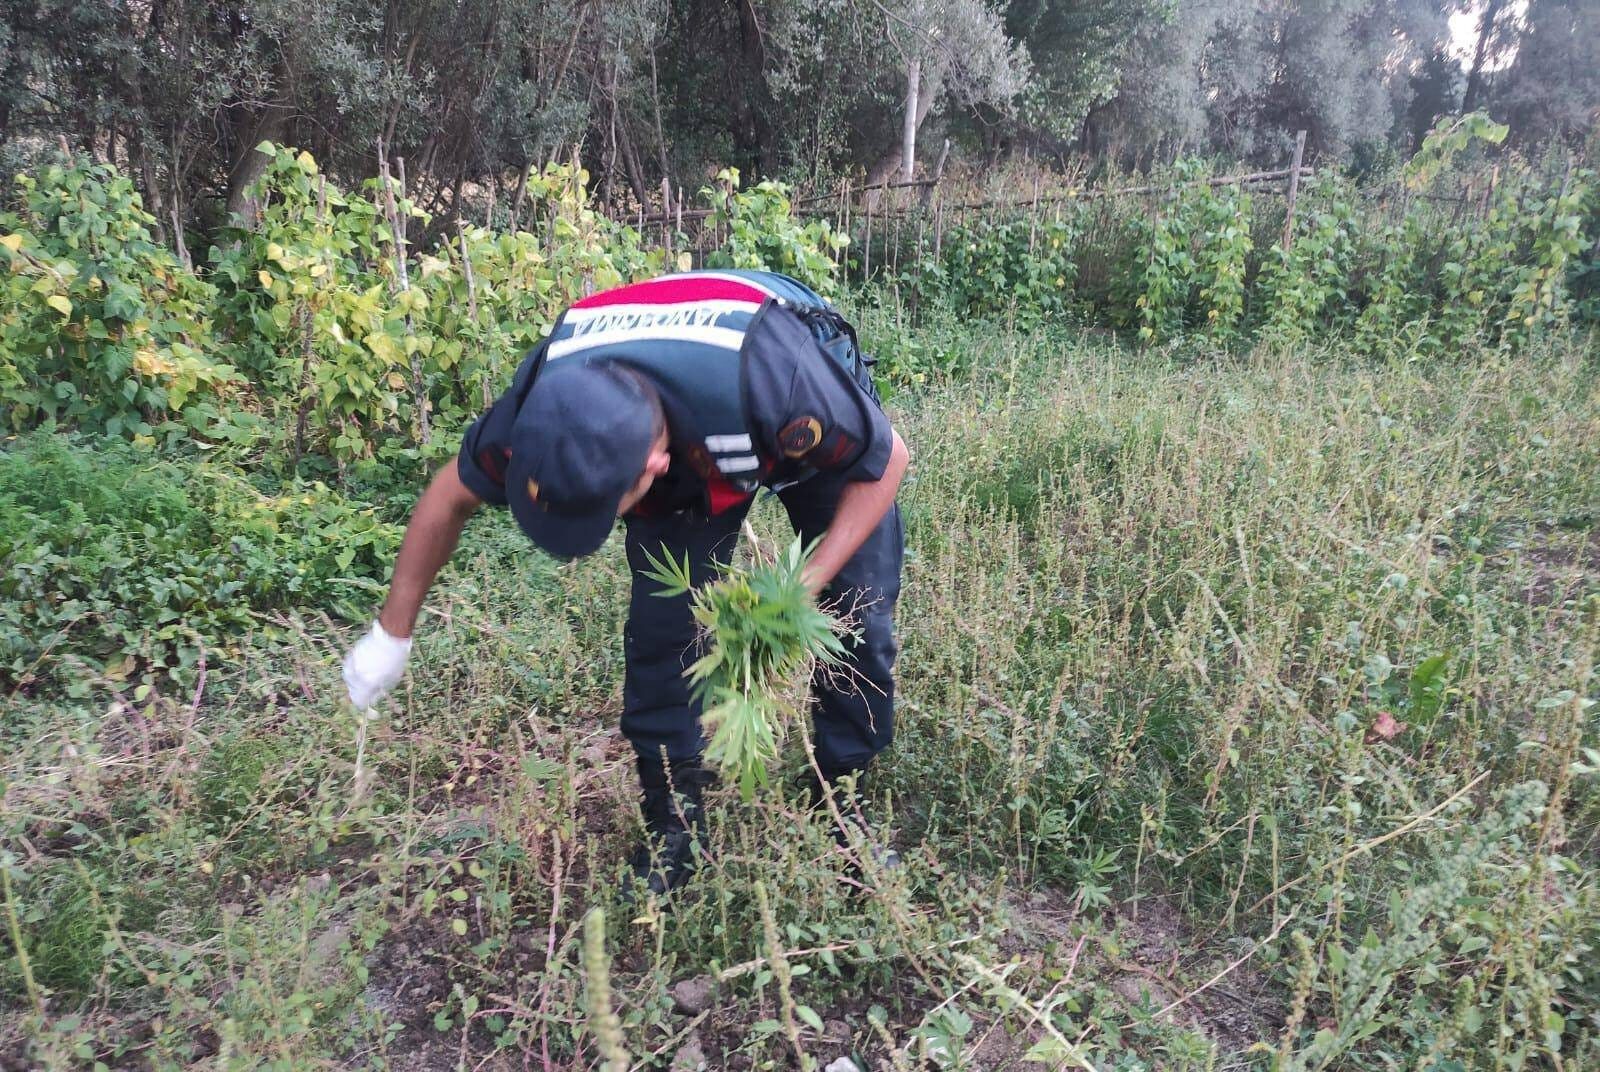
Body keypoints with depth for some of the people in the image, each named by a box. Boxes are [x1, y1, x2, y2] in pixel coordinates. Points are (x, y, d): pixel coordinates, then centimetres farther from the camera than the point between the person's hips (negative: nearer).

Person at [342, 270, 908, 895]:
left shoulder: (768, 386, -47)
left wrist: (804, 590, -34)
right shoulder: (543, 409, -34)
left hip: (813, 433, -2)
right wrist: (392, 633, -4)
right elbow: (450, 498, -13)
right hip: (688, 446, 2)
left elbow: (888, 460, -26)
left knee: (856, 612, -8)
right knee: (663, 620, -10)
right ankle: (672, 819, 9)